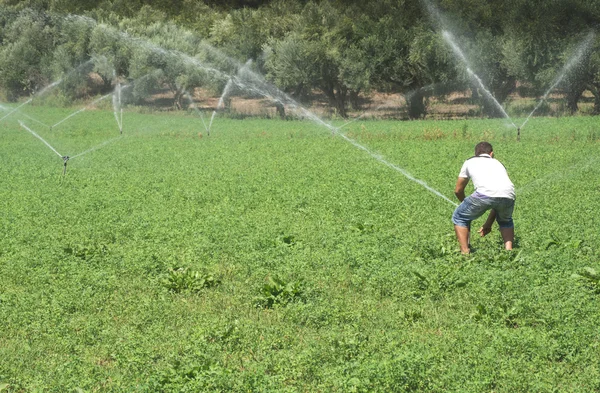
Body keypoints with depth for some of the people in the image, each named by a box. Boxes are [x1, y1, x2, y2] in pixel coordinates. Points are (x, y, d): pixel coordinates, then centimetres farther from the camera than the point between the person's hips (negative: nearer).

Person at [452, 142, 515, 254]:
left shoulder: (469, 162, 30)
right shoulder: (498, 163, 38)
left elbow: (458, 190, 37)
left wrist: (466, 203, 58)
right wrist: (488, 224, 47)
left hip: (485, 194, -3)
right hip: (508, 196, 3)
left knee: (459, 217, 22)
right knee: (505, 221, 36)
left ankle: (465, 252, 13)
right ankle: (509, 250, 18)